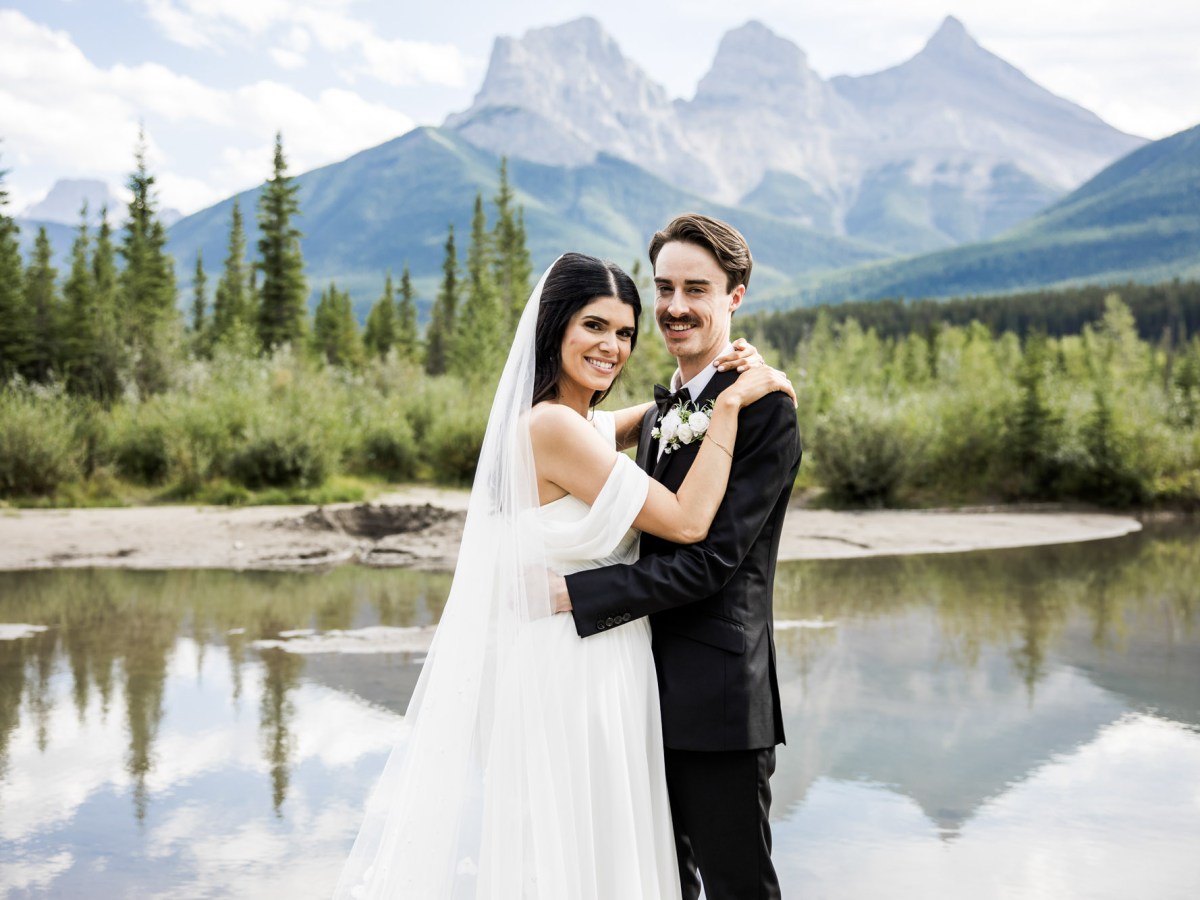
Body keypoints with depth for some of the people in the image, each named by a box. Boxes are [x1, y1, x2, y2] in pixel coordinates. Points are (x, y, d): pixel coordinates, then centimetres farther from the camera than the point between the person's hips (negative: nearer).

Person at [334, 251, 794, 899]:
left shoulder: (581, 424, 7)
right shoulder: (555, 425, -20)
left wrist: (722, 376, 4)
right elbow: (687, 521, -20)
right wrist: (731, 402, -14)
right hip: (575, 675, -9)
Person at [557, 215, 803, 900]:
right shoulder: (660, 416, 15)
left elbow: (712, 557, -21)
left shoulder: (763, 408, -13)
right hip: (654, 696, 8)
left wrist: (572, 595, -21)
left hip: (717, 701, -8)